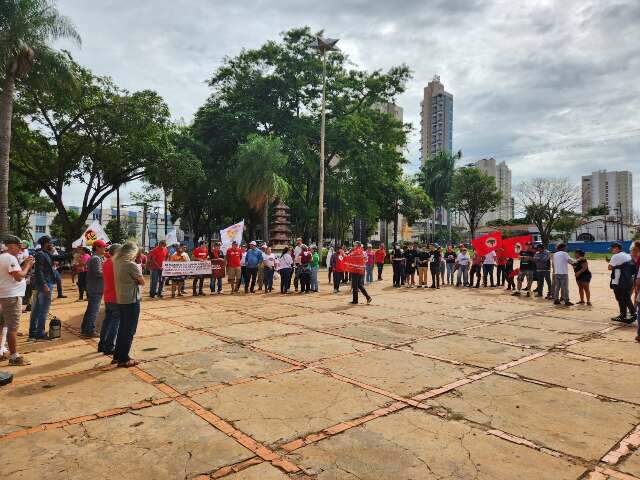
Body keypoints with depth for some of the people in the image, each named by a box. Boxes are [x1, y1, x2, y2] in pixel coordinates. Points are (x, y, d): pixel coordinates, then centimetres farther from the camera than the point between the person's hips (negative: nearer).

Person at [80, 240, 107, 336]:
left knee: (90, 309, 17)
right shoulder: (96, 258, -16)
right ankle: (90, 331, 0)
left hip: (92, 288, 10)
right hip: (96, 289, -10)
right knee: (94, 310, -5)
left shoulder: (94, 258, 17)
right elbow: (98, 273, -25)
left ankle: (84, 328, 25)